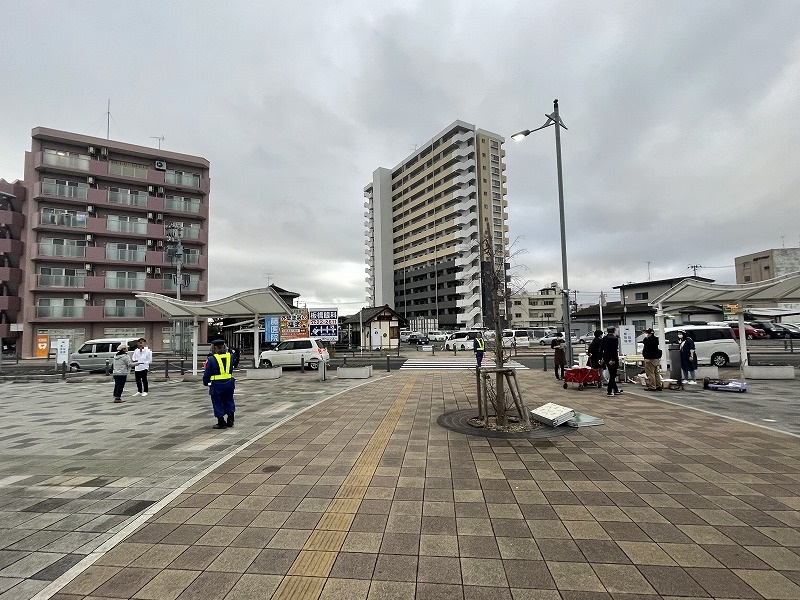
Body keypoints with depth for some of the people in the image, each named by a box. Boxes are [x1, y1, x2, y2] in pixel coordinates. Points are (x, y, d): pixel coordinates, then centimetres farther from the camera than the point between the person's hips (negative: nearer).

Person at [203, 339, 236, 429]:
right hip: (229, 383, 4)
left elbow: (207, 373, -6)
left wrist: (205, 382, 11)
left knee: (218, 403, 9)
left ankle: (221, 423, 14)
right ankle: (230, 421, 23)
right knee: (228, 401, 17)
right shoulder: (229, 356, 0)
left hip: (217, 384, -4)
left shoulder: (211, 359, -12)